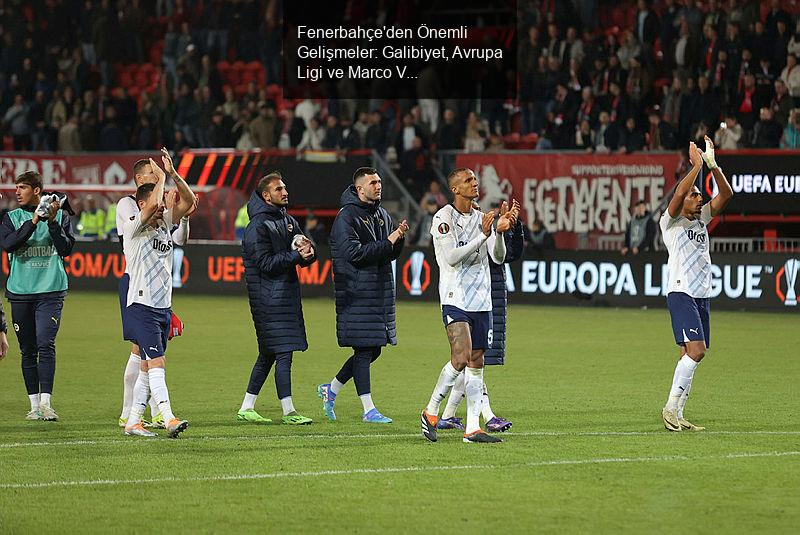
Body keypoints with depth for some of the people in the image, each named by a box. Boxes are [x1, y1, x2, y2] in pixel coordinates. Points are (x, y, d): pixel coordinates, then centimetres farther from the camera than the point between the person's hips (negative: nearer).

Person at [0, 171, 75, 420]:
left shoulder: (60, 215, 6)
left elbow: (67, 248, -3)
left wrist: (52, 222, -12)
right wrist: (33, 222, -15)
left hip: (51, 290, -2)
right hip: (20, 291, 2)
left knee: (45, 345, -15)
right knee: (28, 350, 4)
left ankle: (46, 402, -17)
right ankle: (34, 405, 11)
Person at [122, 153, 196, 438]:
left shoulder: (164, 224, 12)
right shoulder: (133, 227, -9)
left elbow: (189, 201, 8)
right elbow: (153, 204, -26)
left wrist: (173, 173, -3)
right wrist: (160, 176, -11)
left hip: (163, 307, 8)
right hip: (141, 306, -8)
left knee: (149, 367, 9)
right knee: (156, 362, -16)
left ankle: (133, 422, 14)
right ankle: (169, 419, -25)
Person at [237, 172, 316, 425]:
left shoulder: (289, 222, 16)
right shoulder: (258, 226, -9)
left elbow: (307, 258, 15)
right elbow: (266, 263, -17)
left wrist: (308, 250, -8)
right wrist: (296, 256, -20)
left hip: (288, 295, 9)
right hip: (268, 297, -9)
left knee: (268, 355, 11)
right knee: (282, 353, -11)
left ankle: (246, 408, 18)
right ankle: (288, 412, -10)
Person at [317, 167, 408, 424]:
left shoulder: (382, 215, 15)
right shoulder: (346, 217, -10)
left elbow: (391, 254, 18)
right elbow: (354, 253, -19)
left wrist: (399, 237, -2)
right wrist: (388, 242, -18)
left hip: (381, 291, 8)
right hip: (357, 294, -8)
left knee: (373, 350, 10)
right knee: (364, 349, -6)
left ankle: (331, 389, 26)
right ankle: (368, 410, -2)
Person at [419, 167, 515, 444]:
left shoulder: (481, 218, 12)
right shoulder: (444, 218, -6)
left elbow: (498, 258, 6)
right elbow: (451, 257, -16)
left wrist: (499, 232, -12)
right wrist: (482, 236, -21)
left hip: (481, 302, 6)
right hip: (455, 299, -6)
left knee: (476, 362, 4)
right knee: (461, 358, -18)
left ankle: (472, 428, 5)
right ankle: (431, 412, -1)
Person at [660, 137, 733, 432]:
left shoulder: (701, 218, 18)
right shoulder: (671, 221, -1)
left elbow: (726, 194, 9)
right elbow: (679, 192, -20)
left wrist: (713, 165, -1)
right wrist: (697, 164, -16)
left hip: (702, 295, 8)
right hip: (680, 293, -8)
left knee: (691, 354, 3)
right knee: (696, 350, -19)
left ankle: (677, 415, 5)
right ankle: (671, 407, -14)